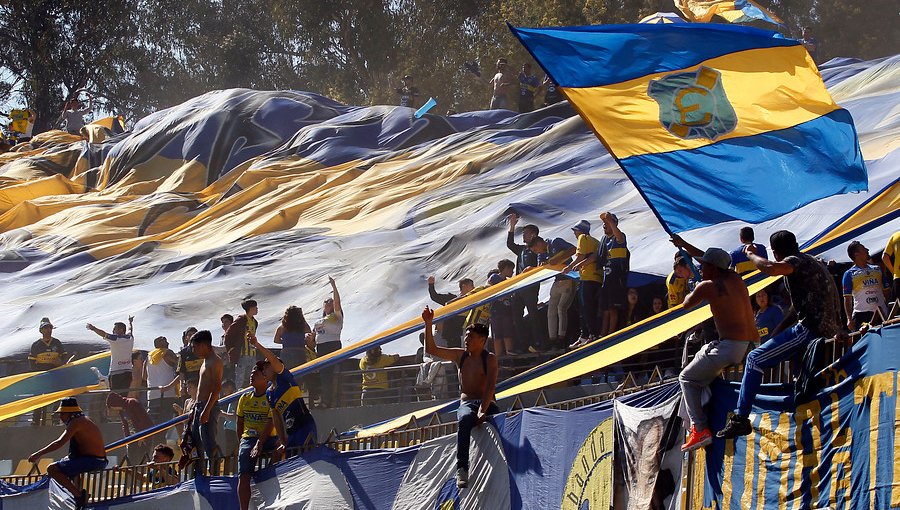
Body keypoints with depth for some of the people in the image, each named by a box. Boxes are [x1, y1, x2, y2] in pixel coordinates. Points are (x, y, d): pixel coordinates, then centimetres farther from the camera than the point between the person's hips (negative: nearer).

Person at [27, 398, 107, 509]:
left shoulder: (76, 422, -12)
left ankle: (78, 494, -17)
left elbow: (60, 443, -20)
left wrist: (38, 454, -17)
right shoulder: (83, 420, 19)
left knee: (52, 469, -14)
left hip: (92, 461, -10)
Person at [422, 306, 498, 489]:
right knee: (465, 419, -37)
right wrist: (428, 324, 2)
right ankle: (462, 468, -44)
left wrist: (483, 410, -24)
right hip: (466, 404, 1)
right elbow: (431, 349, 13)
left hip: (487, 404, -1)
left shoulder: (489, 359, 2)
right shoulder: (459, 355, 16)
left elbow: (490, 386, -11)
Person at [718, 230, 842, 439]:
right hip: (829, 328, 10)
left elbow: (771, 268, -30)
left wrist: (752, 255, -9)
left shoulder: (796, 262, -6)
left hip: (810, 328, -10)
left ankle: (741, 419, -13)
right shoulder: (810, 262, 25)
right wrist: (775, 335, 24)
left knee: (755, 359, -8)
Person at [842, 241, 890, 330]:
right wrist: (849, 319, -9)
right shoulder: (849, 274, 4)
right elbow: (847, 299, 1)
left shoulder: (877, 270, 18)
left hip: (880, 313, 4)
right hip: (861, 313, -4)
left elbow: (886, 291, 20)